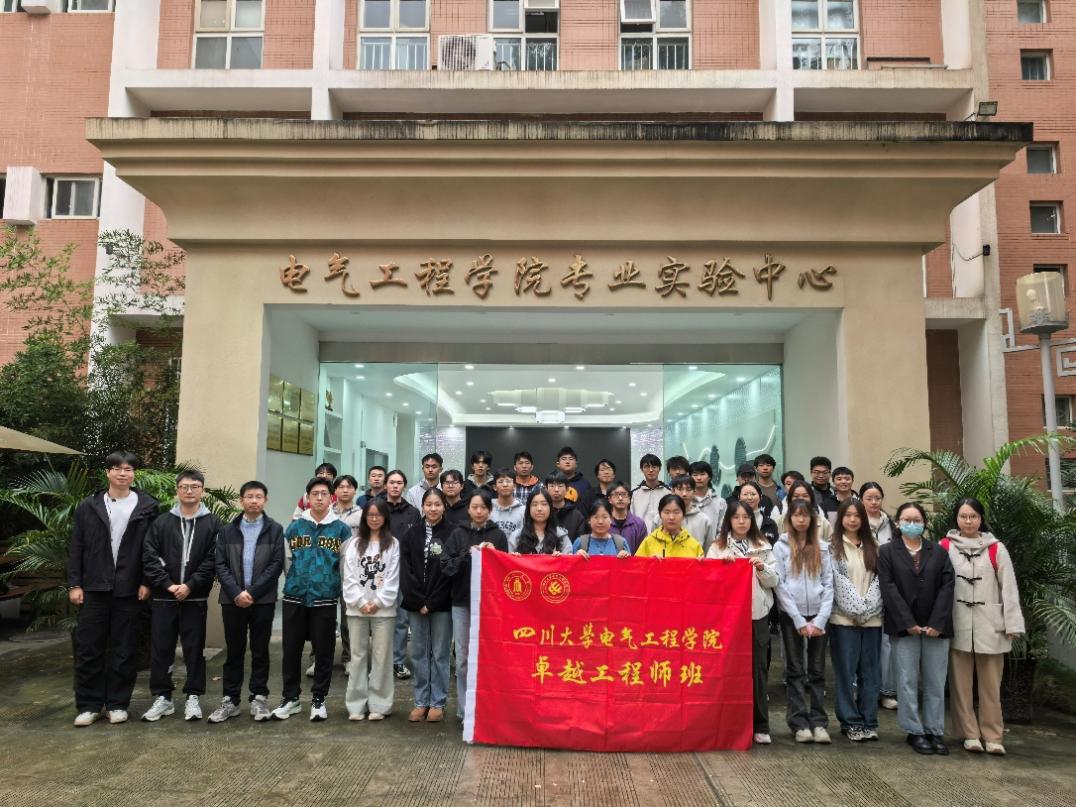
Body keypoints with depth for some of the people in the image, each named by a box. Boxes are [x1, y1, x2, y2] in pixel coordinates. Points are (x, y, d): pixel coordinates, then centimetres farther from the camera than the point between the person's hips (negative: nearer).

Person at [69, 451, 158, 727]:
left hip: (129, 590, -1)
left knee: (125, 650, 6)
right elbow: (76, 548, 5)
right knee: (88, 648, 5)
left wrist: (147, 582, -5)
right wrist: (74, 584, -1)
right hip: (94, 588, 1)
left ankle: (117, 703, 18)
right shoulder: (88, 506, 5)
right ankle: (89, 705, 17)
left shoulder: (147, 507, 0)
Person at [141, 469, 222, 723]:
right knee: (161, 649, 7)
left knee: (194, 649, 5)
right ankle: (162, 697, 20)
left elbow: (213, 560, -5)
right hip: (164, 597, 2)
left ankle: (193, 697, 16)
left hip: (196, 598, -1)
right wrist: (168, 584, -12)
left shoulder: (212, 524, 1)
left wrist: (190, 585, -14)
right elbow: (149, 557, -2)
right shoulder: (161, 522, 6)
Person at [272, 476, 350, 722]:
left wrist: (336, 584, 2)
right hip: (294, 597, 2)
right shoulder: (294, 527, 6)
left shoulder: (342, 529, 2)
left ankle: (318, 699, 18)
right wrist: (295, 578, 8)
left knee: (324, 651, 4)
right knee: (291, 650, 8)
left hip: (325, 599, -1)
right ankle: (290, 698, 22)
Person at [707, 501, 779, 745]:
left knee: (758, 667, 2)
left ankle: (760, 725, 10)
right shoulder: (717, 547, 5)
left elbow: (774, 582, 7)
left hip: (757, 613, 1)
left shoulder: (763, 547, 9)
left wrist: (762, 569, -11)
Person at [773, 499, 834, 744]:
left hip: (818, 616, 2)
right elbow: (780, 585, -4)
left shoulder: (822, 548, 9)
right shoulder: (781, 546, 2)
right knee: (796, 670, 3)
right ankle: (799, 723, 7)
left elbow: (828, 584, 4)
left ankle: (818, 722, 10)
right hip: (791, 616, -2)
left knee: (817, 670, 5)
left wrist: (820, 620, -7)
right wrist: (799, 620, -10)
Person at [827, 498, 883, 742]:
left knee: (871, 672, 7)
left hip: (872, 618, 4)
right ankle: (851, 722, 9)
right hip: (843, 617, -4)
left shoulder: (872, 546, 13)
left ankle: (869, 721, 16)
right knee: (846, 672, 1)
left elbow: (878, 579, 6)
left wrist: (869, 606, -8)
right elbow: (837, 581, -7)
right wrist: (857, 608, -13)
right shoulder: (833, 546, 1)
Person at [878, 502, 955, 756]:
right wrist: (908, 623, -12)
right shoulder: (886, 551, 3)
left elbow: (947, 586, 1)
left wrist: (937, 623, -9)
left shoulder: (939, 552, 10)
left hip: (936, 627, 2)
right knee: (908, 683, 2)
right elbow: (888, 588, -5)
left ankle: (935, 731, 16)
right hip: (904, 627, -2)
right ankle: (914, 732, 11)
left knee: (936, 683, 7)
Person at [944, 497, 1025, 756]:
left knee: (990, 684, 6)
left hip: (989, 625, 0)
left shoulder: (996, 548, 3)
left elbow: (1008, 587, 2)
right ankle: (970, 734, 15)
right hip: (957, 625, 0)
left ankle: (993, 736, 15)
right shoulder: (945, 547, 2)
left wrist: (1012, 624, -3)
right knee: (961, 683, 5)